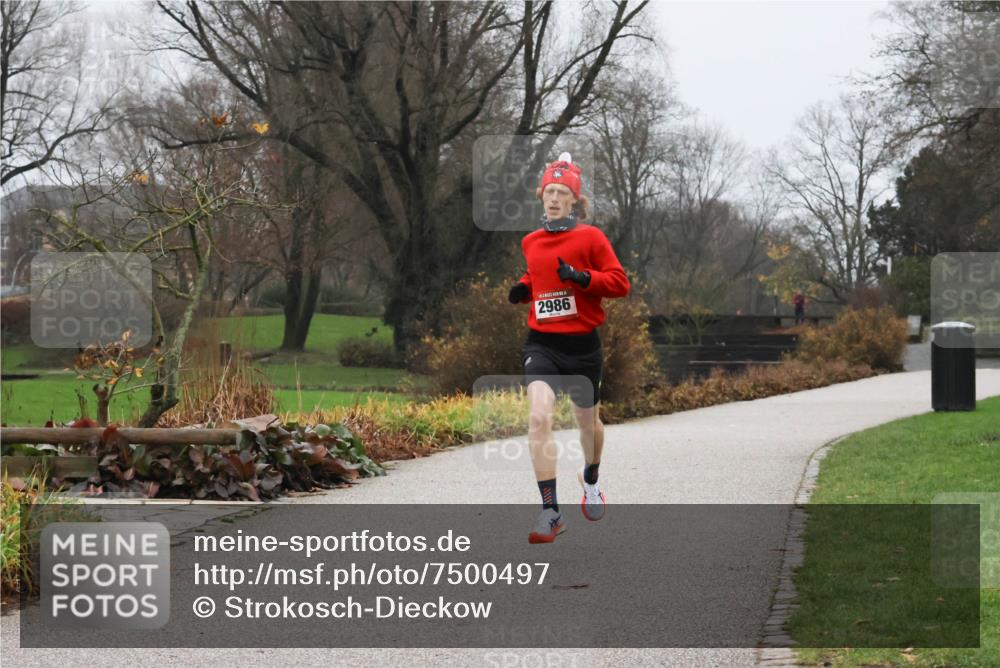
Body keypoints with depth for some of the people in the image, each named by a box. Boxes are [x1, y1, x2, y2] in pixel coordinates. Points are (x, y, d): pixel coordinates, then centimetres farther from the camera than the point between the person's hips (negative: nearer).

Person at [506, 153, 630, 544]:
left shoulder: (590, 237, -4)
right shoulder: (531, 242, 9)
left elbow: (620, 283, -7)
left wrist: (581, 277, -22)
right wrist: (523, 291, 5)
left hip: (582, 345, -1)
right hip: (541, 343, 2)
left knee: (587, 421, 17)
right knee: (539, 415, -21)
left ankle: (591, 481, 51)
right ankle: (550, 512, -21)